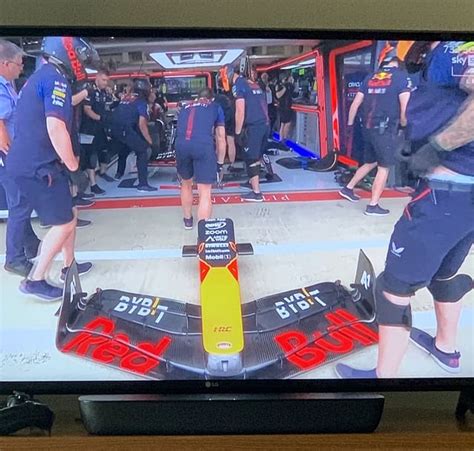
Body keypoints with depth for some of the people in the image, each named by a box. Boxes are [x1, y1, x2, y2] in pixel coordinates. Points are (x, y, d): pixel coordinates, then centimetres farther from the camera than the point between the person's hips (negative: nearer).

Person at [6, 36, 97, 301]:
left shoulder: (40, 77, 18)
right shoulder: (56, 78, -14)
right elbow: (56, 128, -26)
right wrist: (72, 163, -13)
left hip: (28, 161, 10)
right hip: (38, 167, -10)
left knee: (70, 214, 19)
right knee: (64, 224, -2)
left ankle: (69, 265, 32)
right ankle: (35, 280, 7)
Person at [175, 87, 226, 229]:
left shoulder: (185, 108, 34)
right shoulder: (215, 107, 26)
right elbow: (221, 138, 22)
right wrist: (220, 163, 30)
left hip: (181, 145, 4)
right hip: (203, 145, -3)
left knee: (186, 184, 26)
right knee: (205, 193, 1)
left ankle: (188, 220, 42)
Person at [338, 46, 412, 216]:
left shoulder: (370, 77, 11)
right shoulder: (401, 76, -5)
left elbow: (355, 103, 10)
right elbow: (405, 107, -14)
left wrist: (350, 124, 19)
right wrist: (403, 126, 1)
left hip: (368, 128, 6)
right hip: (386, 130, -6)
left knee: (370, 163, 24)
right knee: (384, 168, 5)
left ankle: (348, 188, 28)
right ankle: (373, 206, 8)